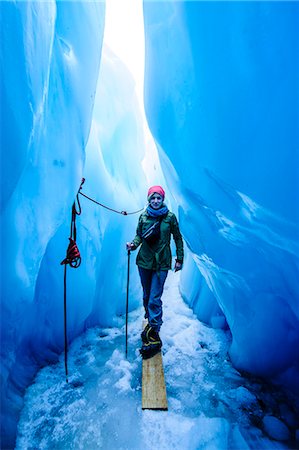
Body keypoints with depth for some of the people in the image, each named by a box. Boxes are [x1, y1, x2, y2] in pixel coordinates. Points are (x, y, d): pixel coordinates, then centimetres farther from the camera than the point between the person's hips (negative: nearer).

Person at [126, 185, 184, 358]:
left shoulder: (170, 217, -4)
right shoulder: (143, 216, 2)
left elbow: (178, 238, 3)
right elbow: (139, 235, 10)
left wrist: (179, 259, 3)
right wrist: (133, 244, -11)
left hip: (161, 263, -3)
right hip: (144, 261, 4)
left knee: (155, 299, -6)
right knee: (147, 296, 16)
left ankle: (154, 336, 4)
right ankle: (150, 322, 36)